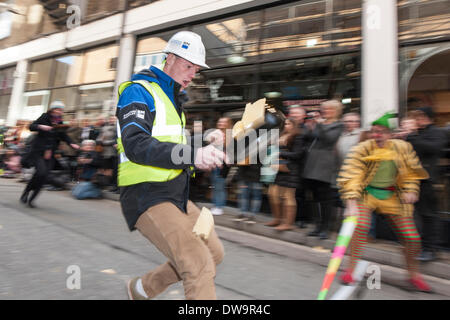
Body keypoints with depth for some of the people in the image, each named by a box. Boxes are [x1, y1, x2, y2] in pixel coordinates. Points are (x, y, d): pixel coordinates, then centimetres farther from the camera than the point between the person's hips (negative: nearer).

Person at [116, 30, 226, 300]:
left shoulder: (172, 98, 21)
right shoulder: (138, 91, -8)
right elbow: (136, 145, -25)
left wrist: (205, 144, 6)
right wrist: (192, 155, -36)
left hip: (176, 196, 9)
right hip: (147, 199, -9)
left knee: (214, 252, 13)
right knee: (200, 265, -18)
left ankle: (143, 288, 29)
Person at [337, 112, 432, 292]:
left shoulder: (403, 148, -5)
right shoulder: (362, 149, -17)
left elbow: (412, 171, 11)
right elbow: (351, 177, -24)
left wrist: (411, 190, -3)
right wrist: (352, 204, -34)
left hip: (392, 196, 4)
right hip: (367, 194, -3)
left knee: (412, 237, 3)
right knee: (361, 225, -26)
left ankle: (414, 274, 29)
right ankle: (351, 268, -9)